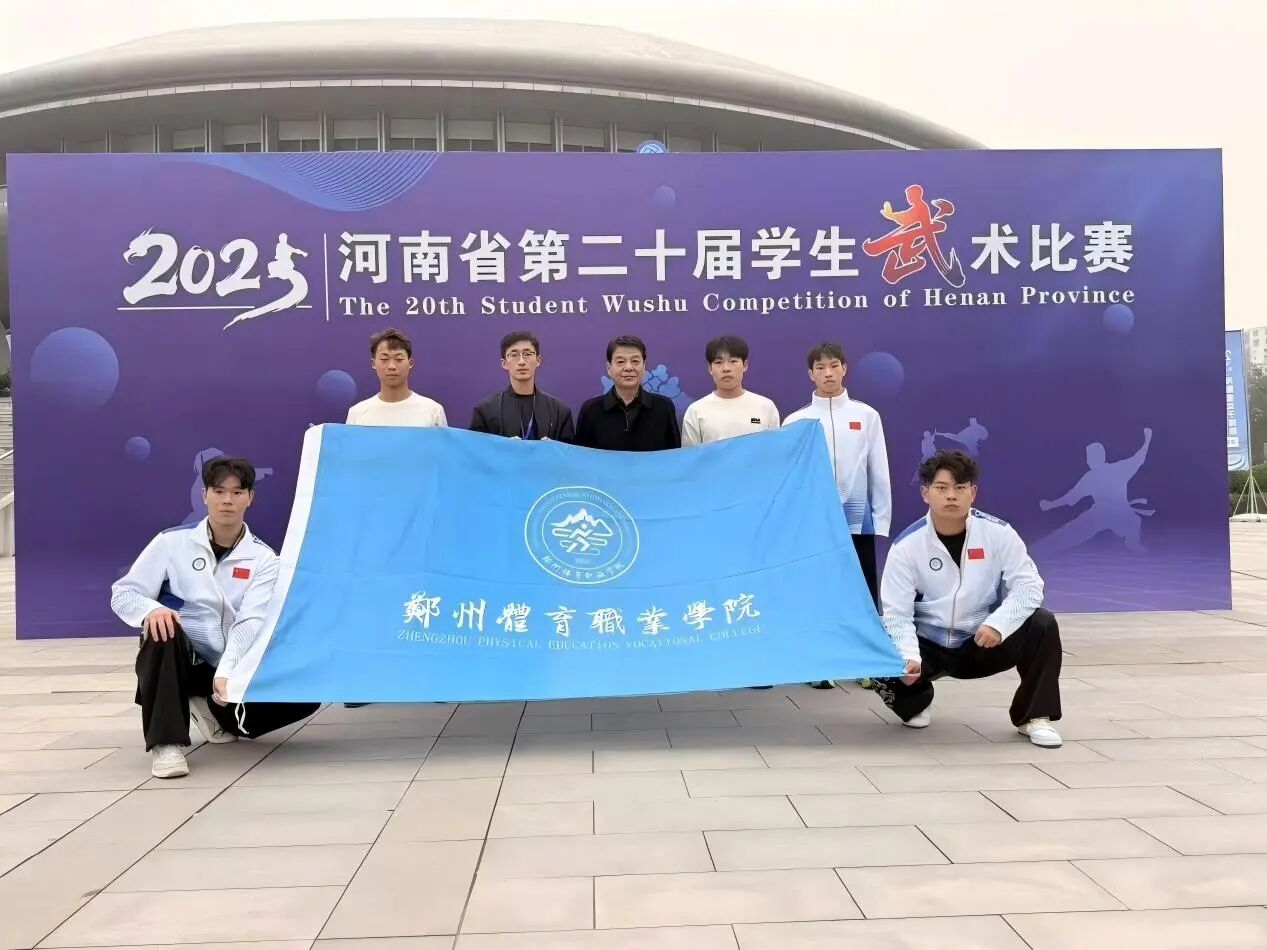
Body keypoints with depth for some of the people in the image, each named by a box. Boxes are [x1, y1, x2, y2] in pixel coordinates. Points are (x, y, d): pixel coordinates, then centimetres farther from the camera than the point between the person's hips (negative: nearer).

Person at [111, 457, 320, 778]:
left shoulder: (263, 558, -5)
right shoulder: (171, 542, -6)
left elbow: (250, 622, -17)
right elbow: (123, 594, -5)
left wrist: (226, 673, -34)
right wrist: (151, 609, -30)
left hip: (229, 669, 2)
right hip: (178, 659, -2)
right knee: (163, 628, -35)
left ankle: (217, 712, 7)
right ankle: (165, 742, -27)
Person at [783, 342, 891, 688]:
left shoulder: (866, 415, 3)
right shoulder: (796, 421, 1)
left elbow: (878, 471, 4)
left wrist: (881, 519, 1)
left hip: (858, 519, 1)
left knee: (864, 592, 7)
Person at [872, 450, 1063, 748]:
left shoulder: (998, 533, -12)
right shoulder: (906, 546, -14)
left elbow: (1028, 585, -14)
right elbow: (897, 614, -15)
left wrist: (998, 623, -32)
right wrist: (908, 657, -34)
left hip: (984, 641, 1)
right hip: (929, 645, -1)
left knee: (1043, 625, -23)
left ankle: (1034, 716, -4)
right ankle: (916, 702, 11)